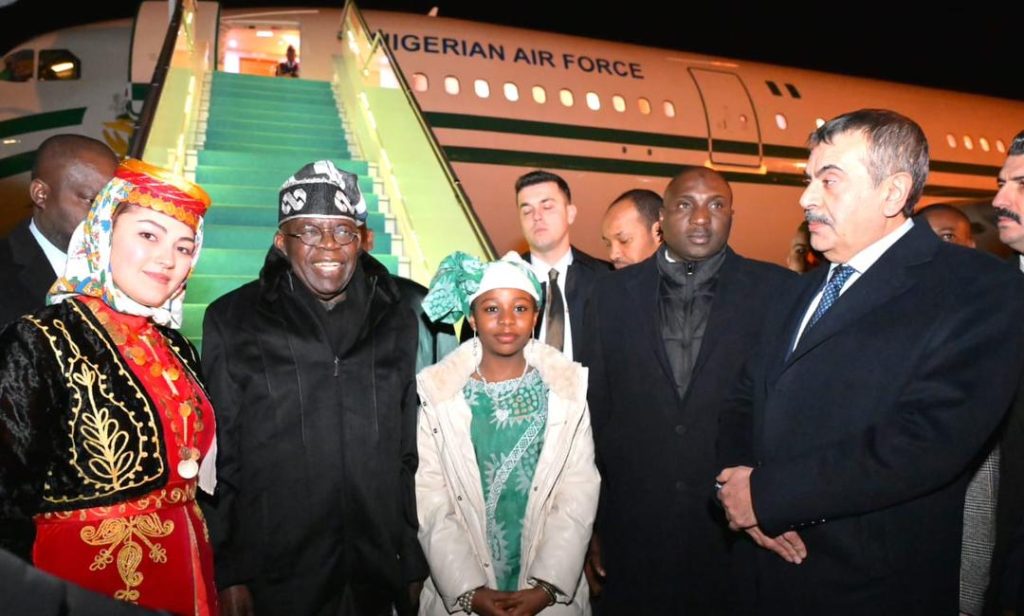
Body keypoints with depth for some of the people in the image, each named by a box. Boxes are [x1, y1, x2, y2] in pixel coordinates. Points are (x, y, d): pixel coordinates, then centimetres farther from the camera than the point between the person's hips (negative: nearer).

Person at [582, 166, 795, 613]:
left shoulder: (778, 291, -2)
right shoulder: (611, 294, 3)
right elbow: (594, 411, 3)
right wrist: (589, 526, 4)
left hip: (741, 534, -1)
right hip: (632, 536, 1)